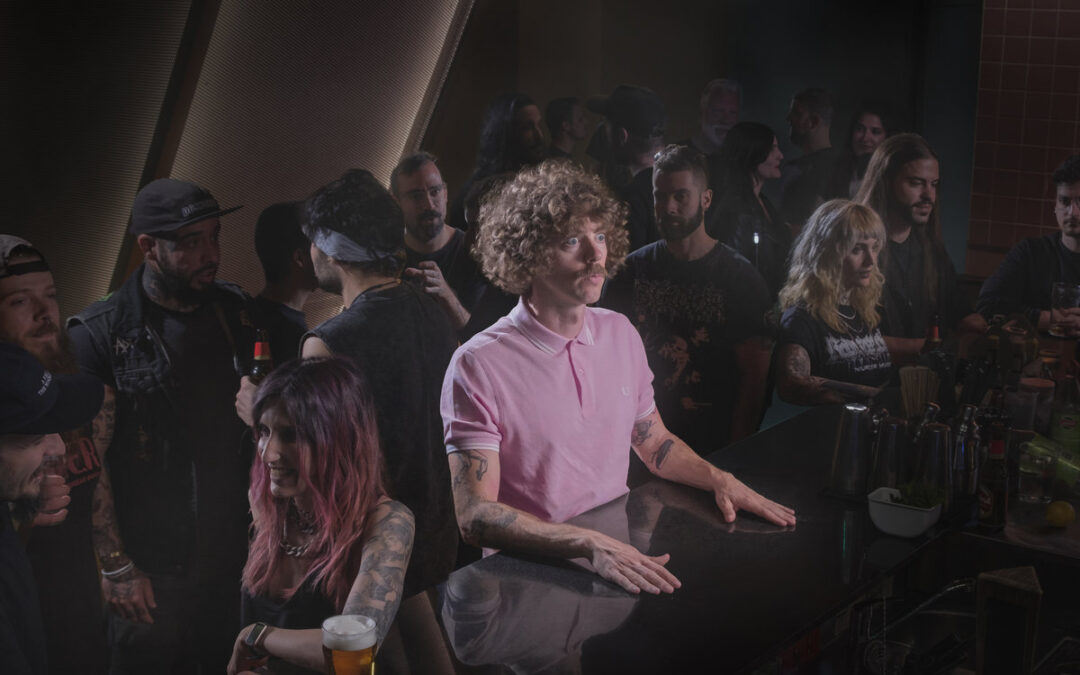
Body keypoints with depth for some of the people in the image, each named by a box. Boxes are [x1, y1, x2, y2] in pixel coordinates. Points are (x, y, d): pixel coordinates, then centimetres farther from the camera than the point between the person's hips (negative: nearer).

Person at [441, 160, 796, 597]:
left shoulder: (620, 333, 9)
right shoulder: (478, 365, -14)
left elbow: (654, 442, 21)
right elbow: (474, 516, -19)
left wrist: (719, 479, 1)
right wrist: (590, 544, -31)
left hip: (621, 545, 6)